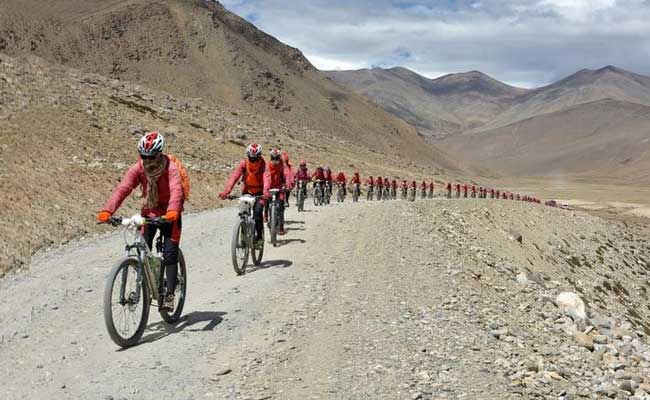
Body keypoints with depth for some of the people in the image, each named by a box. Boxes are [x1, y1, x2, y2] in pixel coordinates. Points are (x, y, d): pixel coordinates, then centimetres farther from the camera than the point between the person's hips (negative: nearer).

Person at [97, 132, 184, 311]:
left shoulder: (170, 168, -25)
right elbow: (122, 189, -27)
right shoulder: (138, 169, -15)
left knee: (170, 255, -10)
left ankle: (169, 296, -6)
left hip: (169, 215, -3)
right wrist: (107, 211, -42)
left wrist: (172, 211, -62)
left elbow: (176, 190, -42)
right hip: (149, 212, 4)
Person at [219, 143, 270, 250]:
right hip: (247, 191, 3)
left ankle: (259, 238, -8)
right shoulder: (243, 163, -15)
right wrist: (226, 191, -44)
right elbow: (234, 176, -28)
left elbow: (266, 178, -38)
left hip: (260, 193, -3)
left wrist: (265, 192, -58)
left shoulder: (264, 164, -21)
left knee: (257, 212, -22)